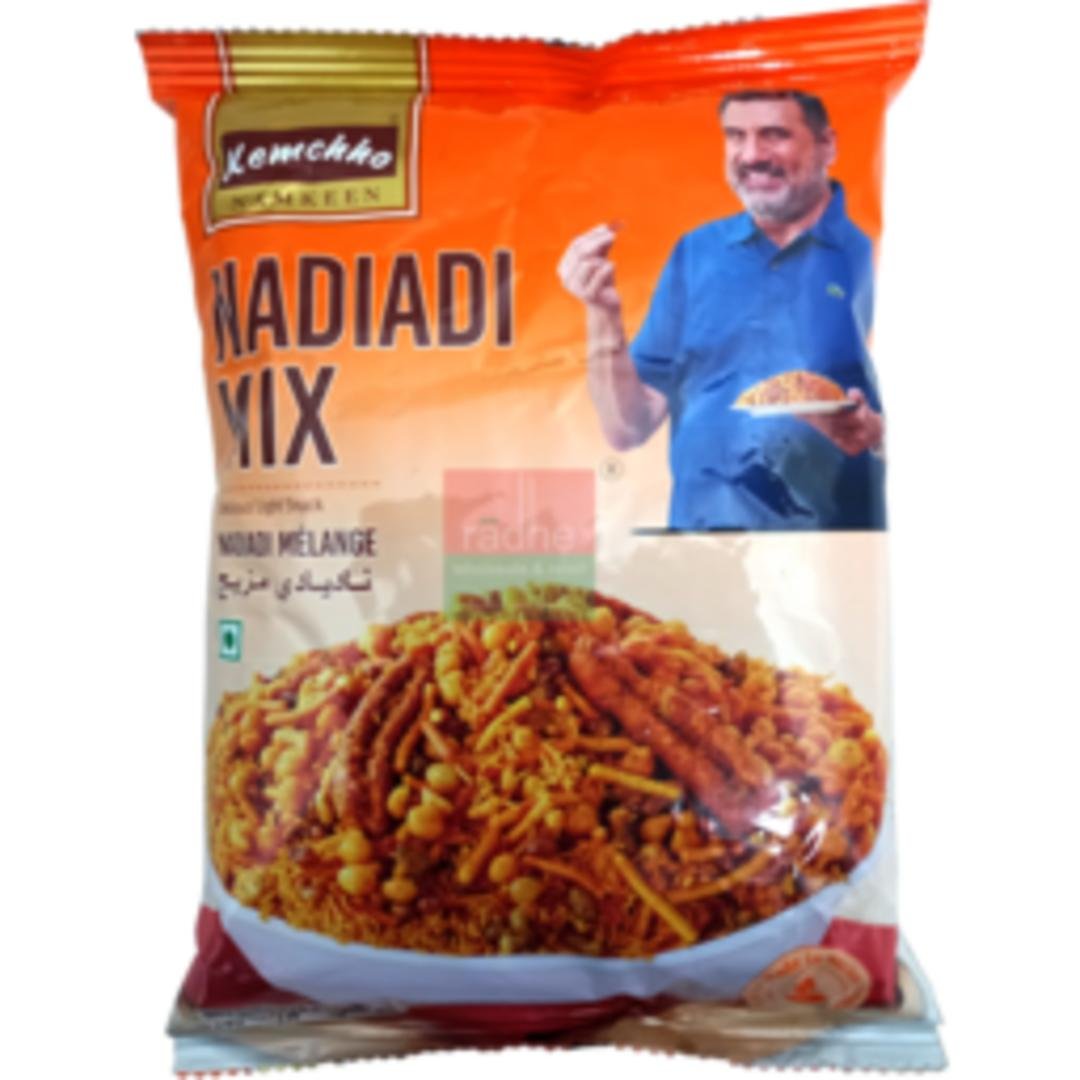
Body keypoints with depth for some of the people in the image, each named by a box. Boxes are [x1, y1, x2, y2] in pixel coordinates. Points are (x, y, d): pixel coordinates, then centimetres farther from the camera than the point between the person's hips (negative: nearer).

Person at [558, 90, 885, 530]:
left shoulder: (875, 254, 2)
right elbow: (628, 428, 8)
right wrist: (603, 315, -4)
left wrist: (877, 432, -17)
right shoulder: (697, 254, 11)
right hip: (698, 521, 2)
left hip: (835, 529, -1)